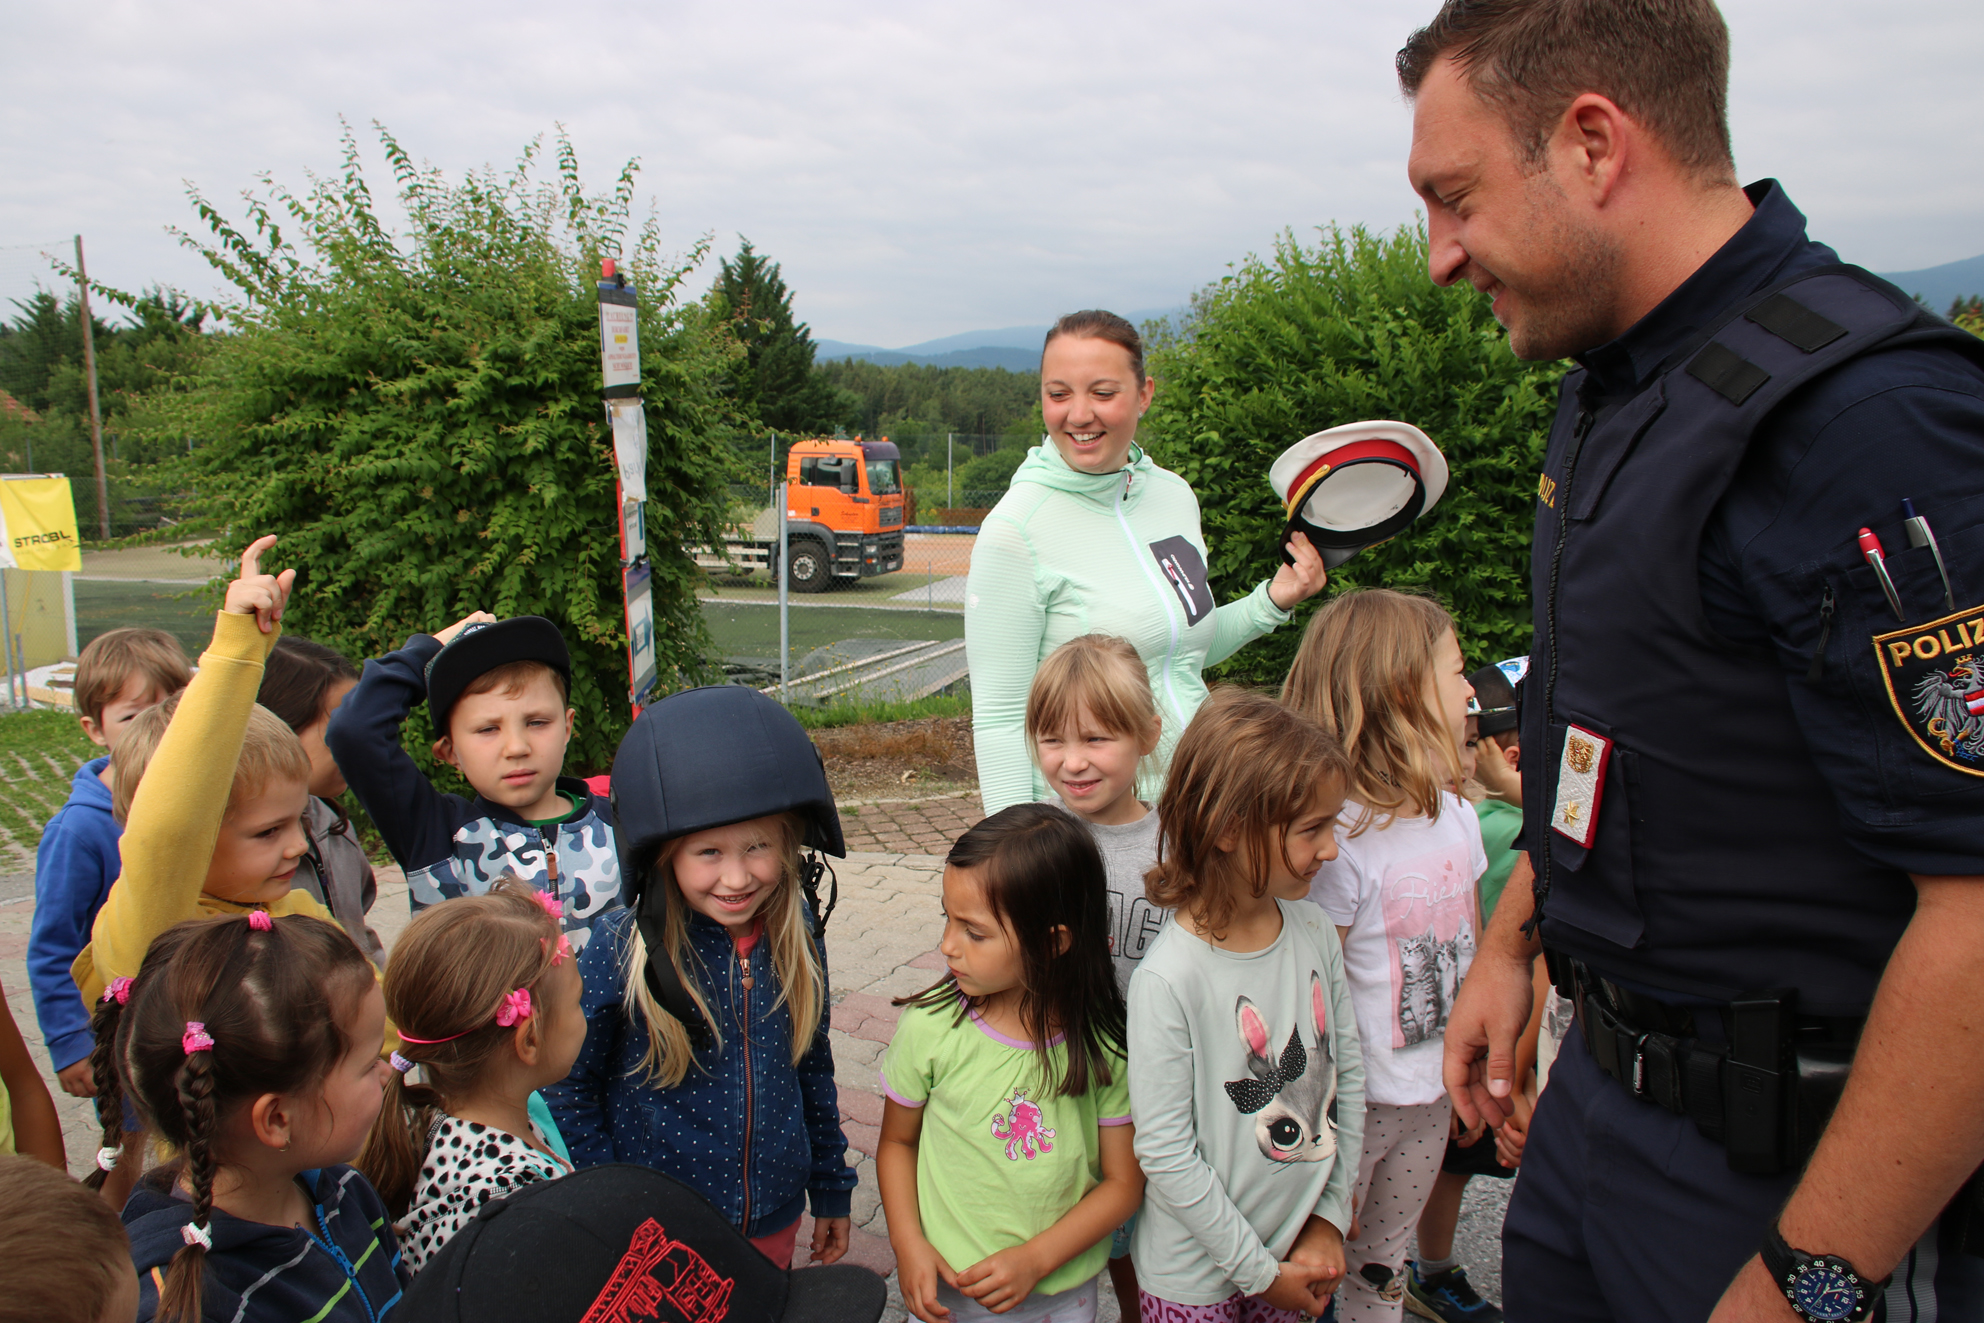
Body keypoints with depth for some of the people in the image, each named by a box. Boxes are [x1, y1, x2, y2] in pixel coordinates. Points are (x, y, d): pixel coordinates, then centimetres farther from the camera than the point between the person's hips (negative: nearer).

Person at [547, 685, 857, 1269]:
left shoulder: (796, 935, -9)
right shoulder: (619, 948, -21)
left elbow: (814, 1066, 4)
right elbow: (567, 1088, -10)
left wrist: (831, 1188, 11)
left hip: (775, 1221, 4)